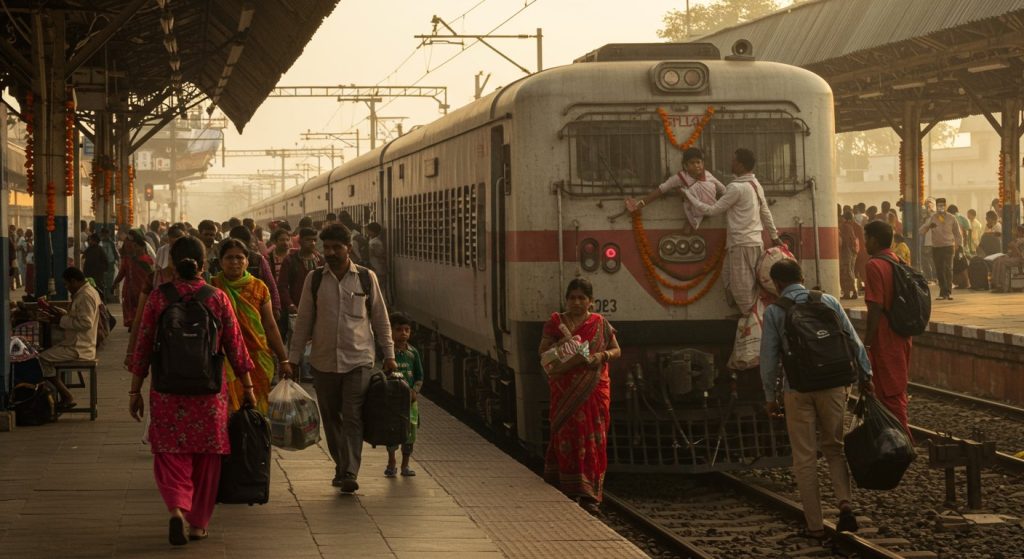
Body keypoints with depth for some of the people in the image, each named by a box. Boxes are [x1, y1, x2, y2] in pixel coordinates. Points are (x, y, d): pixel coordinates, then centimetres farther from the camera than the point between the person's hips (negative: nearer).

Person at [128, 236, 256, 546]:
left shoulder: (158, 297, -4)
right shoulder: (217, 298, -4)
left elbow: (143, 346, -1)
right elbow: (235, 346, 0)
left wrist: (135, 391, 8)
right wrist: (248, 387, 11)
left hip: (167, 390, 0)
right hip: (210, 391, 0)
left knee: (170, 454, 8)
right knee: (206, 456, 14)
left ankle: (177, 508, -16)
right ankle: (199, 523, 20)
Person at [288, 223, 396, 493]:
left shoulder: (366, 278, 2)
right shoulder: (314, 279, 4)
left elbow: (381, 319, 9)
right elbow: (303, 321, 8)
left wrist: (389, 355, 6)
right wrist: (293, 358, 5)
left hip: (358, 360, -2)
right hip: (323, 360, 2)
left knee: (352, 418, -10)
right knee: (331, 418, 8)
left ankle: (349, 474, -13)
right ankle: (341, 466, 23)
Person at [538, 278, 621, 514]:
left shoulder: (600, 324, 7)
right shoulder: (556, 323, 5)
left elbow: (616, 350, 11)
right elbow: (542, 351, 3)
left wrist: (602, 356, -10)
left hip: (594, 389, 1)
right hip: (565, 389, -1)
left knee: (594, 439, -1)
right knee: (567, 436, -6)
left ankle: (589, 494, 2)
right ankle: (570, 489, -1)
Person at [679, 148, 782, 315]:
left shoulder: (737, 187, -17)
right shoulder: (756, 184, 9)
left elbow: (713, 210, -12)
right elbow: (766, 213, 17)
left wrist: (689, 196, -5)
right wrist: (774, 236, 27)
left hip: (742, 243, -9)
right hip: (756, 242, 9)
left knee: (743, 286, -1)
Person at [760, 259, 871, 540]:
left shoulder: (774, 311, 0)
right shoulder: (828, 301, 5)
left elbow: (769, 357, 0)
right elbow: (853, 340, 6)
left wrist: (770, 396, 9)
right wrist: (865, 375, 17)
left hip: (797, 390, -2)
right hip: (833, 386, 2)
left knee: (805, 458, 7)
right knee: (834, 448, 17)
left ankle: (815, 525, 9)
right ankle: (845, 504, -4)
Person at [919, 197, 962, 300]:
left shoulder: (951, 219, 4)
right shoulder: (931, 218, 4)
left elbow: (957, 234, 12)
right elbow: (921, 231, -3)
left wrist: (960, 246, 4)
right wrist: (928, 226, -22)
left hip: (948, 246, -2)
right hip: (936, 247, 2)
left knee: (948, 269, -13)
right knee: (939, 271, 2)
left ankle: (948, 292, -14)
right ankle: (943, 293, 10)